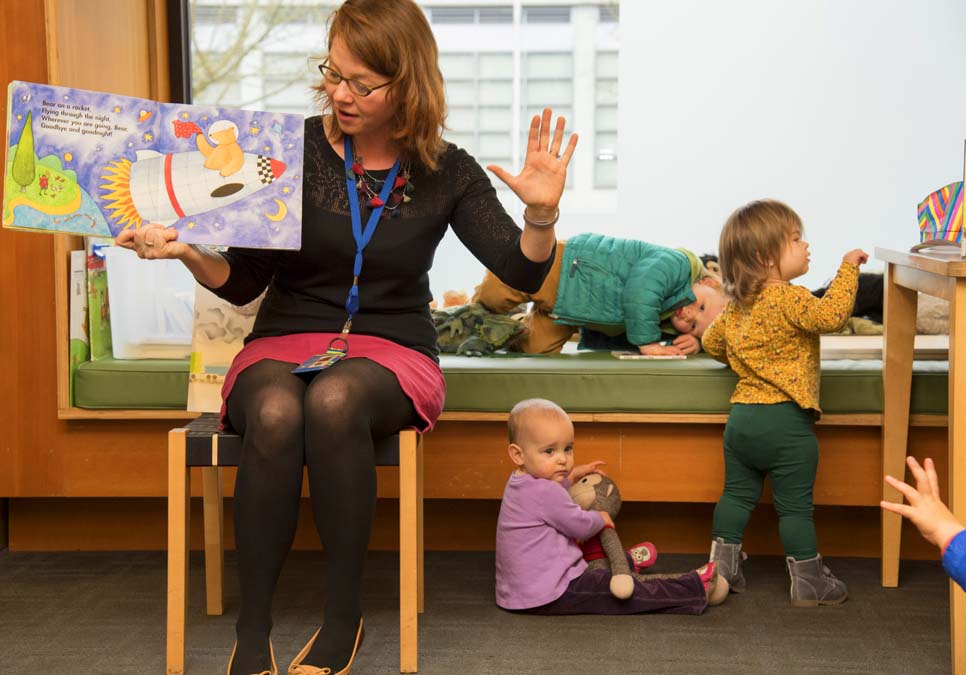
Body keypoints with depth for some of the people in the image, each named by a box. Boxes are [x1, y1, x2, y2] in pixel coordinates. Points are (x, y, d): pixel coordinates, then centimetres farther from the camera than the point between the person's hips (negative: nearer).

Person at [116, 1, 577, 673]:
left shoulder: (445, 171, 2)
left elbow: (521, 273, -1)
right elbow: (243, 282, 3)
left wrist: (541, 215, -21)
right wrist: (188, 251, -17)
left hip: (390, 350, 0)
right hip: (285, 342, 1)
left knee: (334, 401, -37)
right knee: (275, 415, -36)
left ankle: (344, 618, -23)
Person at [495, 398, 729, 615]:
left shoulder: (519, 482, 10)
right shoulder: (544, 492, -22)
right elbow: (580, 525, -12)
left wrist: (571, 476, 30)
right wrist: (602, 518, 9)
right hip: (549, 597, -11)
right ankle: (696, 590, -5)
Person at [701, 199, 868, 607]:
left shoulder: (737, 306, 10)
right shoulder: (788, 299, -16)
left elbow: (712, 343, 24)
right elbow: (831, 314, -29)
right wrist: (847, 268, -19)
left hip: (741, 418, 7)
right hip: (786, 422, -7)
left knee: (737, 494, 17)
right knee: (795, 506, 1)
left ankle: (722, 568, 20)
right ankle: (809, 584, 10)